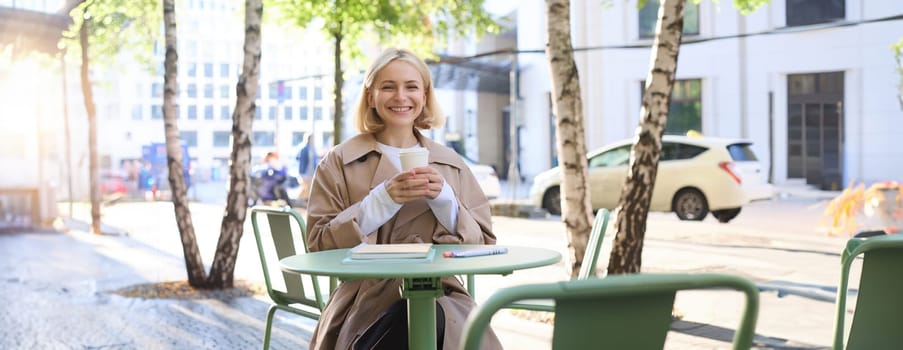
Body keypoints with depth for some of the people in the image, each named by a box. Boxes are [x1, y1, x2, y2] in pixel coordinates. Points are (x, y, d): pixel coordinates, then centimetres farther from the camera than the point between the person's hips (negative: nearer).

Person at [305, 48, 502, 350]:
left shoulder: (452, 164, 14)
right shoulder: (339, 162, 7)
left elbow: (484, 245, 10)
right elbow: (320, 245, -1)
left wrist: (444, 199, -8)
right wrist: (382, 200, -14)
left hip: (442, 298, 2)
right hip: (368, 301, -1)